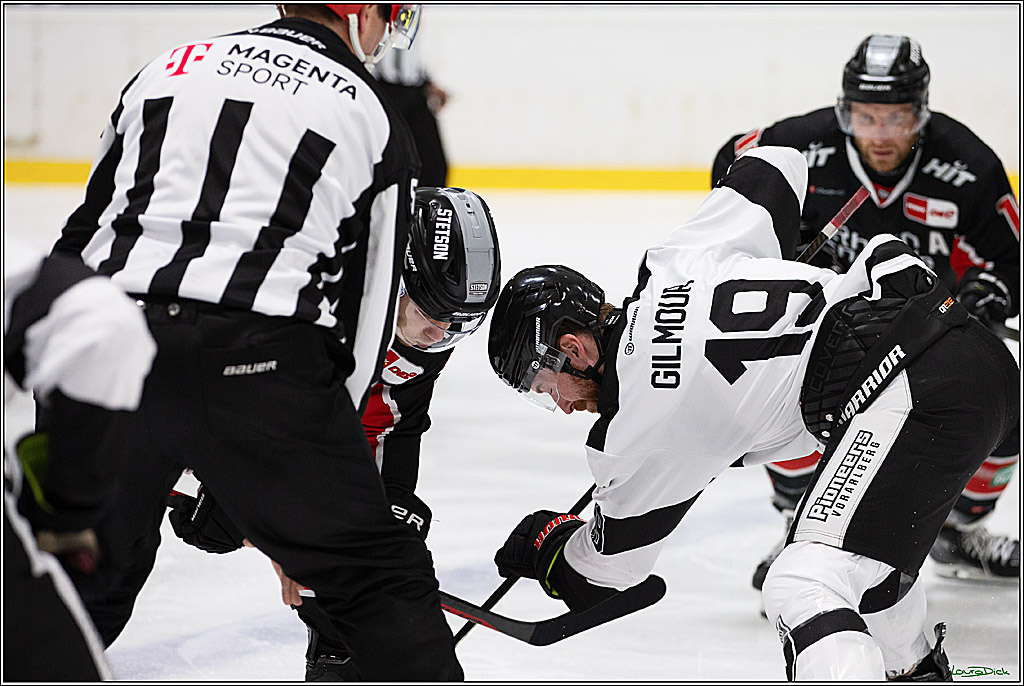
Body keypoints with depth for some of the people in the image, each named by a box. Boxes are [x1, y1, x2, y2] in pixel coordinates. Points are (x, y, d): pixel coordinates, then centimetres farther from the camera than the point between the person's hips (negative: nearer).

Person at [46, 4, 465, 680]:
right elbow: (369, 306, 13)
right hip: (258, 362, -4)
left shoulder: (171, 67, 21)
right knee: (380, 580, 6)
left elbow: (87, 226, 20)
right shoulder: (376, 120, 12)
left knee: (95, 573, 23)